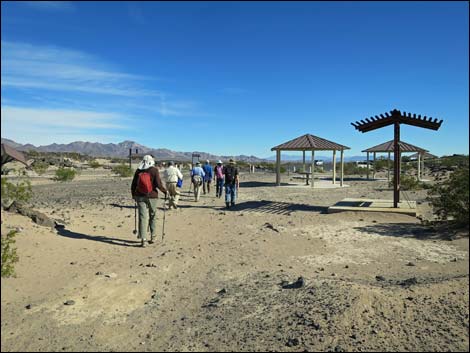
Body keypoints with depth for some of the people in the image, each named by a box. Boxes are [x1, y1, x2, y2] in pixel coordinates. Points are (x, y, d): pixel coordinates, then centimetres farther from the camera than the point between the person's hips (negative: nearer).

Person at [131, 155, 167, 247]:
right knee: (152, 216, 13)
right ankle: (153, 237, 21)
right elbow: (158, 184, -14)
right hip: (152, 196, -2)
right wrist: (164, 191, 3)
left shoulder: (138, 171, 2)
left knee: (142, 217, 1)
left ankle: (143, 239, -5)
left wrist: (133, 194, 22)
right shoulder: (154, 170, -8)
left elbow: (133, 184, 7)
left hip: (140, 196, 2)